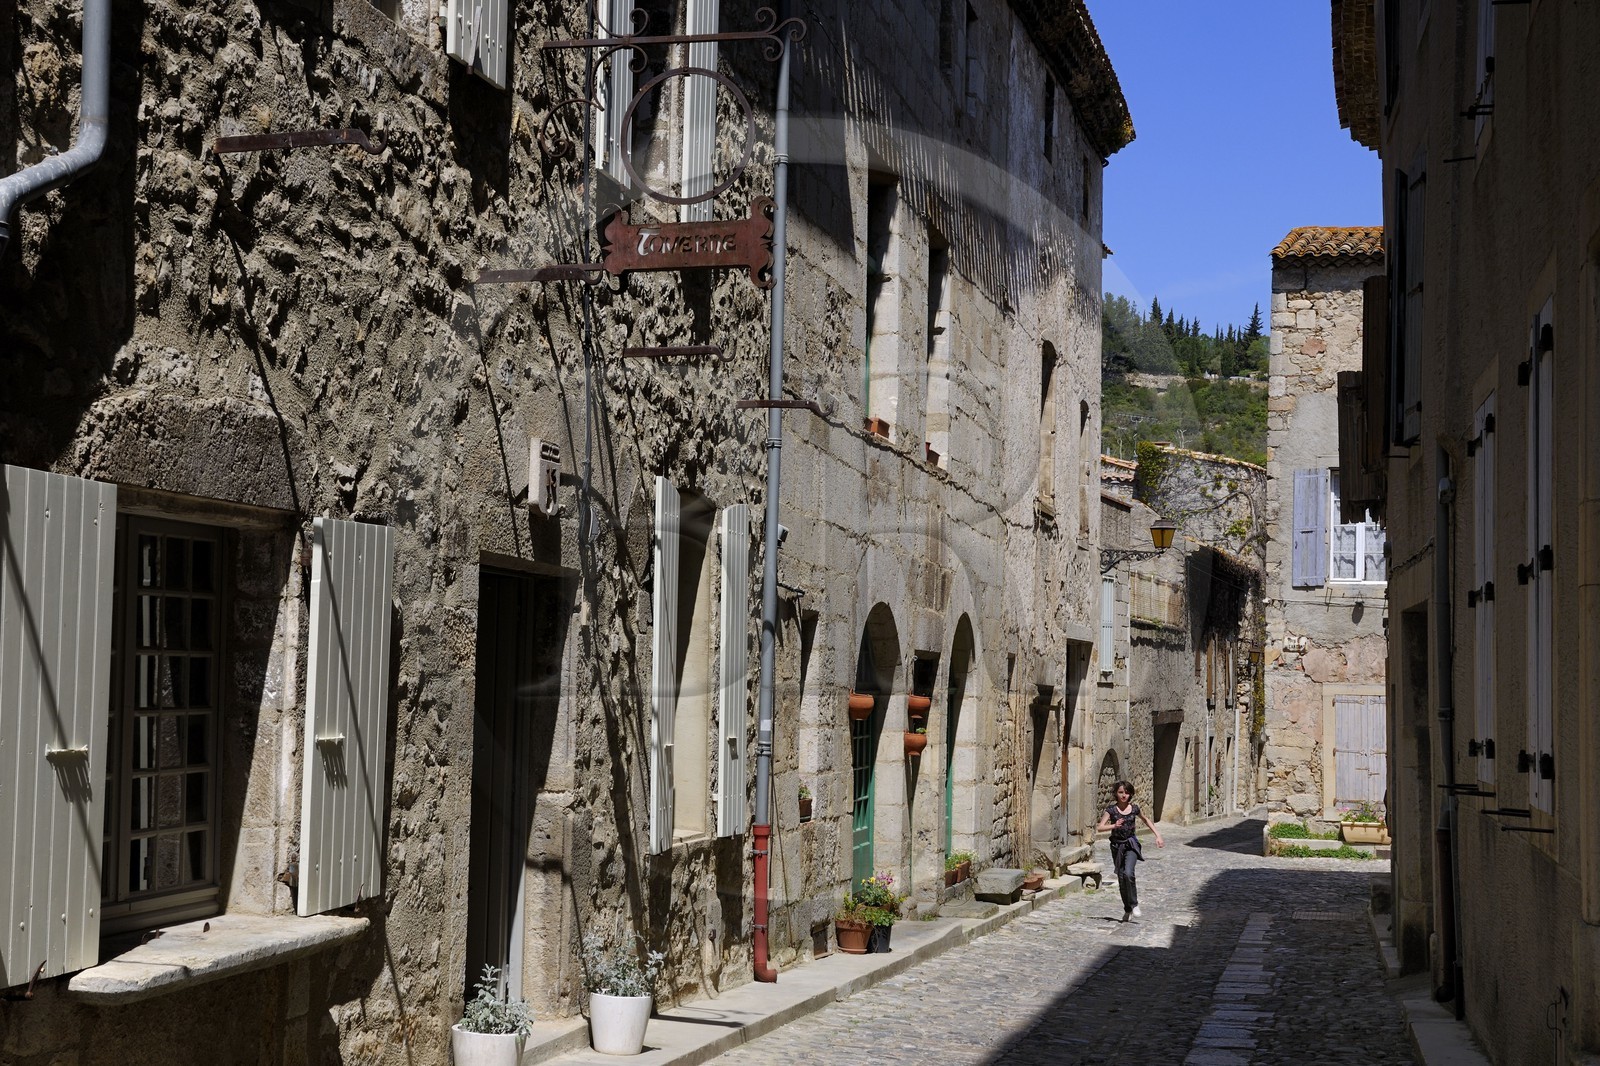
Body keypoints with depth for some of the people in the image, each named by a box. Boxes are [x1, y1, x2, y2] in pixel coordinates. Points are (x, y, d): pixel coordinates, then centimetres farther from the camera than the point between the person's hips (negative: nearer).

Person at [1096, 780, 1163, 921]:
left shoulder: (1134, 808, -1)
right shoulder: (1111, 810, -6)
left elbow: (1147, 820, 19)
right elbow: (1099, 828, -14)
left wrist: (1158, 836, 14)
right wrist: (1114, 826, -30)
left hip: (1131, 845, -1)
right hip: (1117, 846, 1)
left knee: (1128, 874, -23)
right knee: (1121, 879, 6)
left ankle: (1134, 904, -7)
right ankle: (1127, 909, 24)